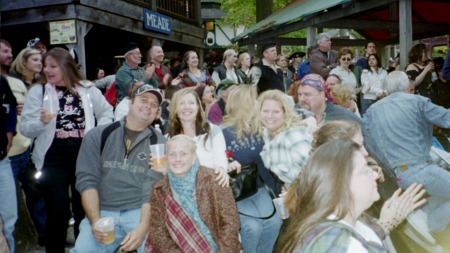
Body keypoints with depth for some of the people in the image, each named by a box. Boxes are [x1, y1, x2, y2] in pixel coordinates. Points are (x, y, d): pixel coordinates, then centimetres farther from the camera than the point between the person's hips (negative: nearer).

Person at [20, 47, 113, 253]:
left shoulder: (87, 89, 3)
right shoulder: (37, 91, -1)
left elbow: (107, 112, 13)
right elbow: (25, 129, -5)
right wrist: (41, 122, -25)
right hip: (53, 158, -2)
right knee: (57, 211, 0)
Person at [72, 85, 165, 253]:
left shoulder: (159, 143, 2)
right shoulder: (97, 136, 6)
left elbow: (155, 190, -6)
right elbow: (87, 180, 0)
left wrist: (143, 227, -21)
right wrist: (96, 221, -14)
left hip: (140, 211, -1)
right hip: (102, 211, 1)